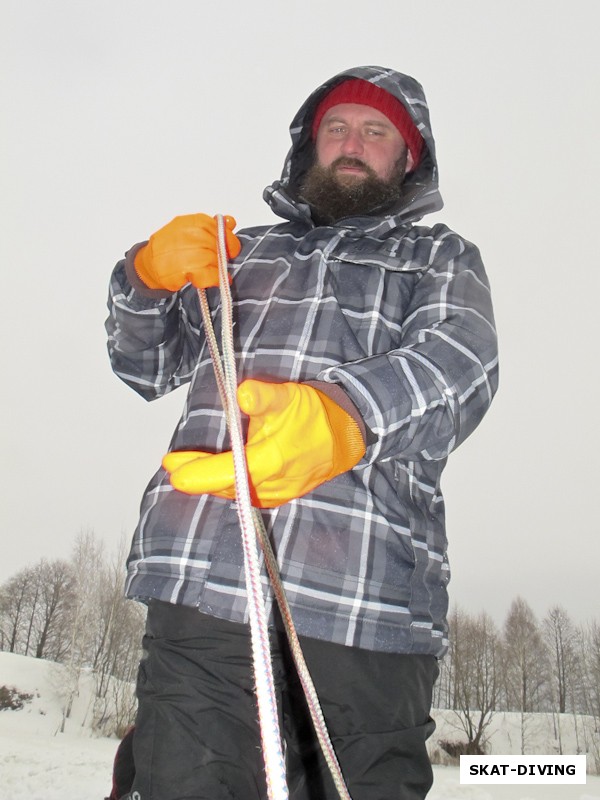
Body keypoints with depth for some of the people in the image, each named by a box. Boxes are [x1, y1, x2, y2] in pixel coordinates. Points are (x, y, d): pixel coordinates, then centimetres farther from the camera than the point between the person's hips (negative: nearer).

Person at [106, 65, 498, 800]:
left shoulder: (441, 257, 20)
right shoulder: (248, 251, 27)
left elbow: (461, 362, -3)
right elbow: (145, 366, 28)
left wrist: (345, 418, -25)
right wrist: (147, 277, 6)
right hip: (199, 582, 2)